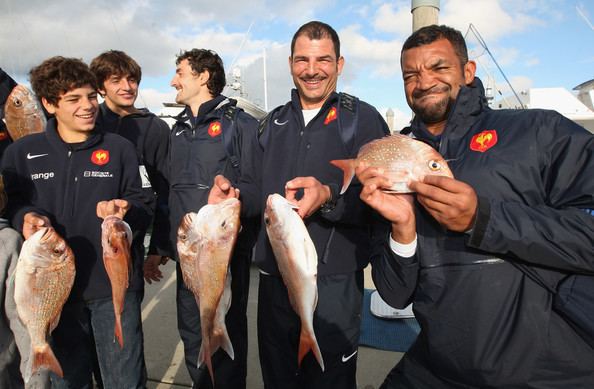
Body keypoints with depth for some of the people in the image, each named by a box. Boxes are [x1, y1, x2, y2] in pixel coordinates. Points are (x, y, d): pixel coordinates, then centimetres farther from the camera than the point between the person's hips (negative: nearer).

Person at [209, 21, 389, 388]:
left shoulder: (364, 118, -5)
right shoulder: (274, 122, 11)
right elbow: (264, 190, 13)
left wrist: (329, 196, -31)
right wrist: (235, 193, -8)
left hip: (335, 283, -5)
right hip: (274, 279, 5)